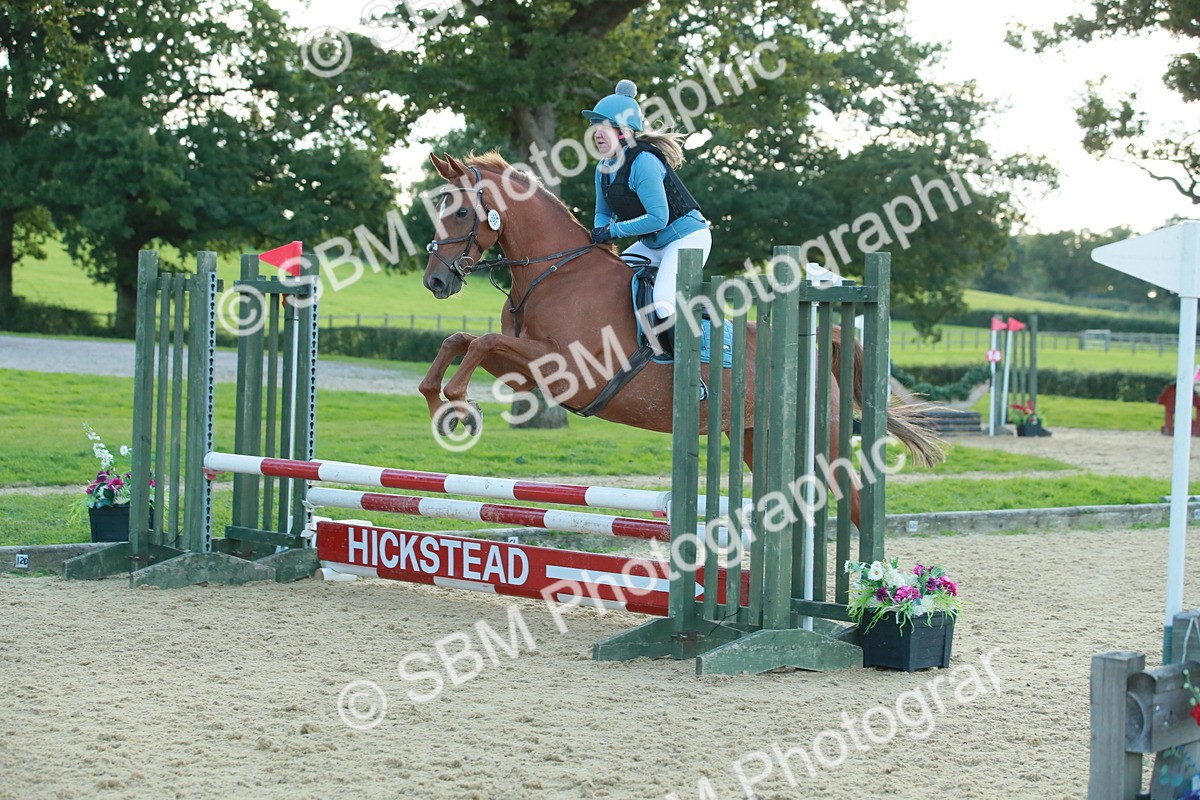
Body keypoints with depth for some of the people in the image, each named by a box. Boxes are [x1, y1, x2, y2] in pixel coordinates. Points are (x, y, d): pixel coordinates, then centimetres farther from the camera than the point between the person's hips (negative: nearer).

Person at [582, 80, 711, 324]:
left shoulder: (643, 162, -24)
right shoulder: (604, 168, 3)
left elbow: (658, 218, -28)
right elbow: (603, 213, 14)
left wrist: (614, 230, -23)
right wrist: (600, 234, -9)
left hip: (686, 237, -10)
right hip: (651, 245, 10)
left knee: (664, 302, -27)